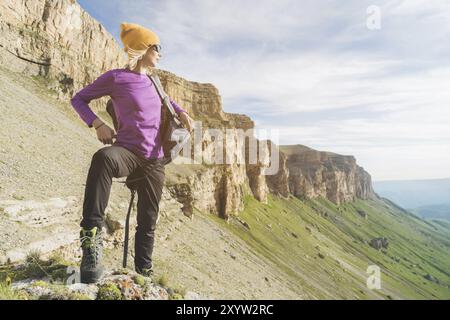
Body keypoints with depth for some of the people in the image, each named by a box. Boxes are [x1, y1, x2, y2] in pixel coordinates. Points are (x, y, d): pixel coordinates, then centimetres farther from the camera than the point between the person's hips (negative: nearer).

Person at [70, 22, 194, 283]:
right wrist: (97, 124, -12)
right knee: (104, 158, -42)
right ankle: (91, 238, -37)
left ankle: (144, 270, 25)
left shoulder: (151, 81, 14)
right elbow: (79, 99, 4)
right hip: (128, 151, -5)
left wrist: (182, 112, 17)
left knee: (148, 221, 8)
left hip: (155, 161, 6)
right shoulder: (116, 77, -2)